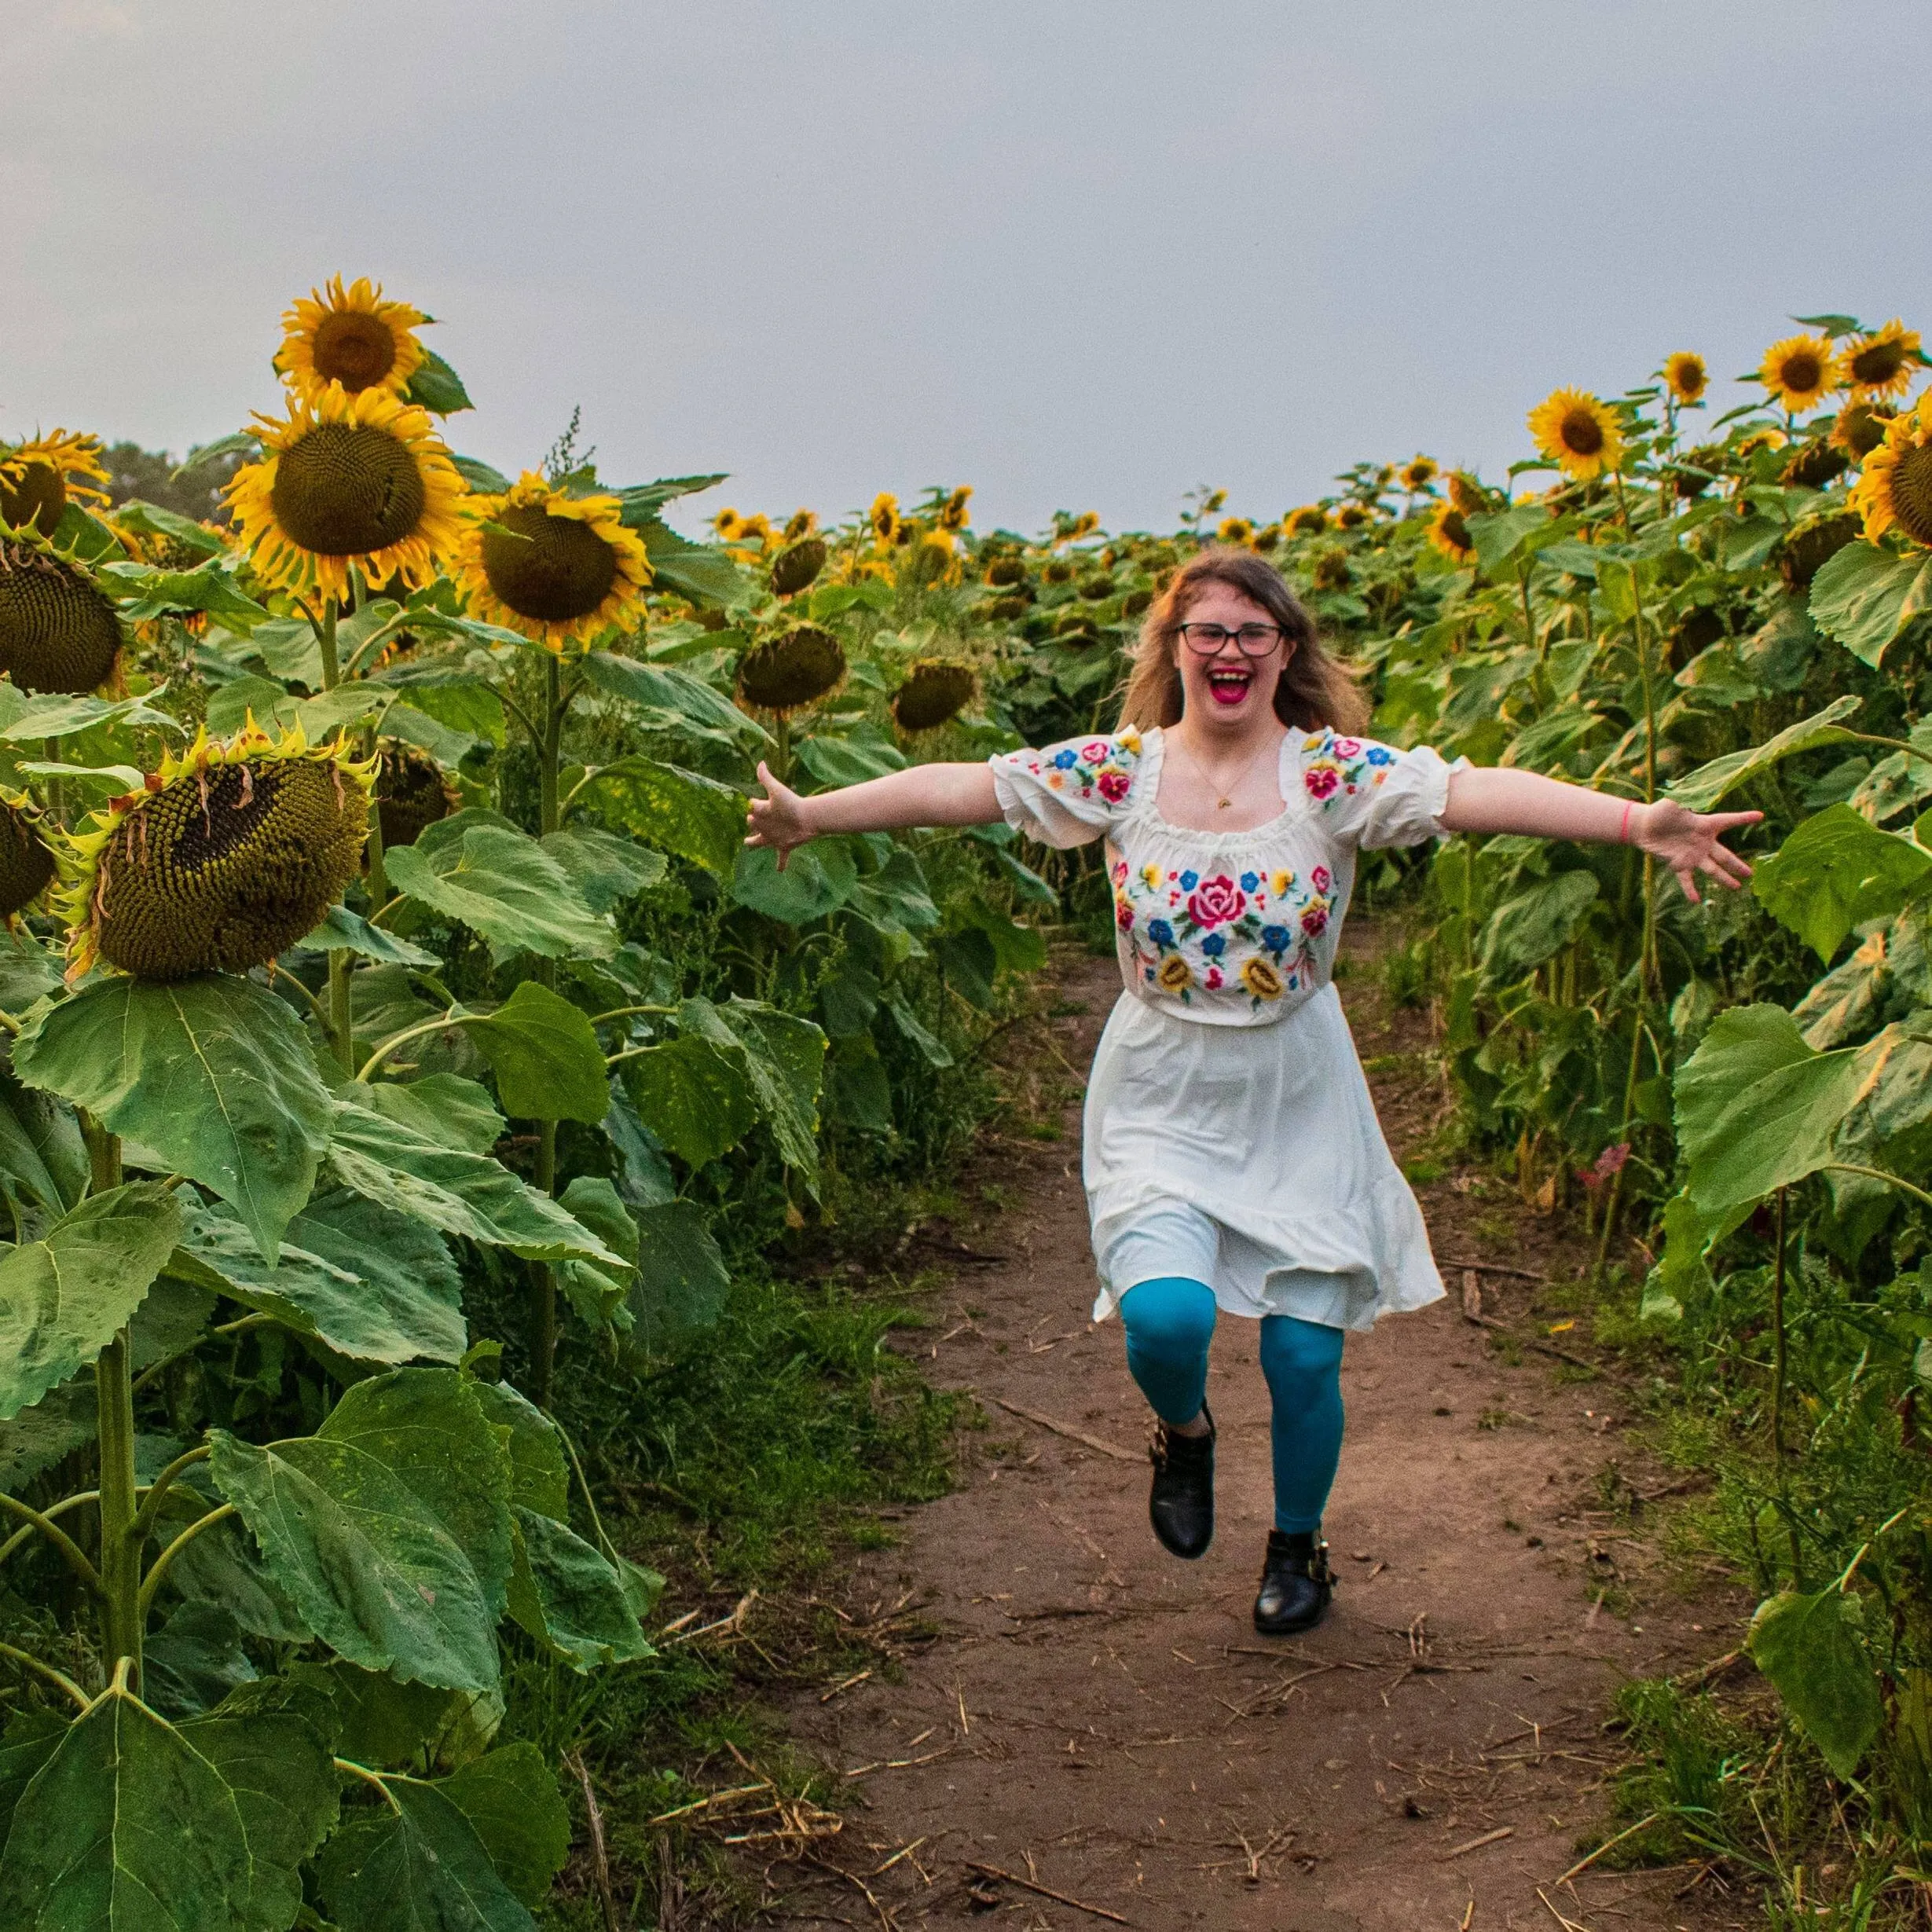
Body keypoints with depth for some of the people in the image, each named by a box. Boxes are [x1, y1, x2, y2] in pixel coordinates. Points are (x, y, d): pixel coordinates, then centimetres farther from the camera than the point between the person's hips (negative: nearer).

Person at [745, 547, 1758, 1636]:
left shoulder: (1335, 773, -11)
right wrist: (813, 814, -11)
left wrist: (1638, 822, -37)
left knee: (1305, 1354, 3)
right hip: (1161, 1098, 0)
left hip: (1297, 1103, 0)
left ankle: (1298, 1548, 35)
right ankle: (1184, 1433, 19)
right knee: (1166, 1312, -21)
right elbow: (960, 788, -6)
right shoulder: (1119, 771, -5)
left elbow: (1479, 793, -24)